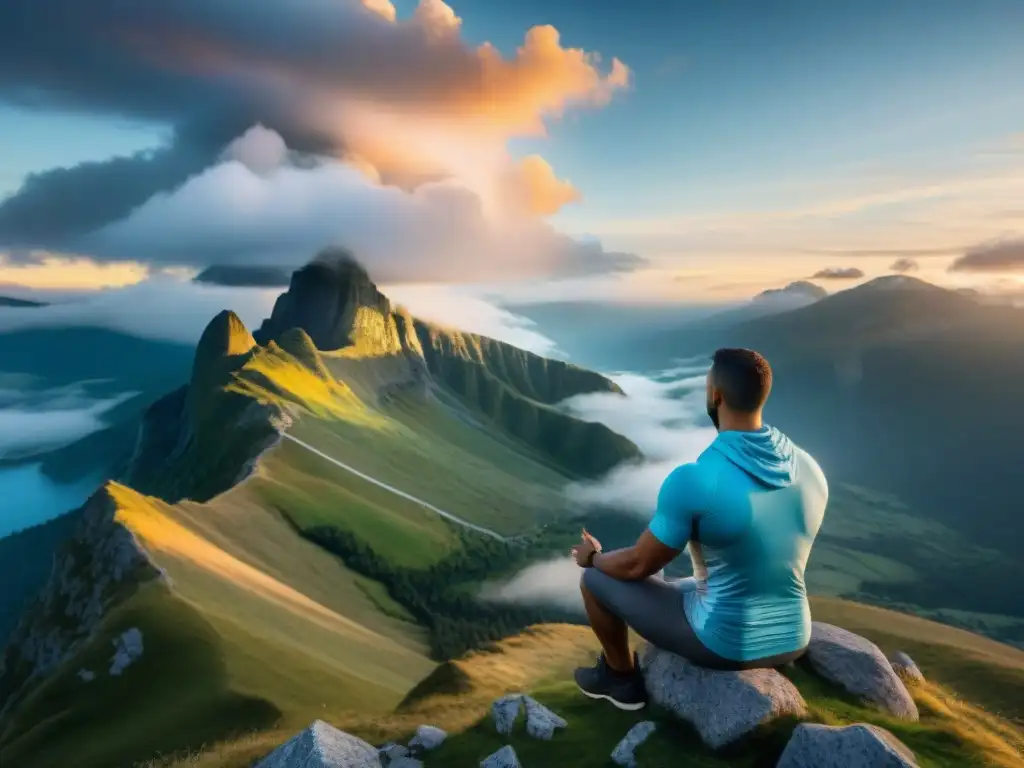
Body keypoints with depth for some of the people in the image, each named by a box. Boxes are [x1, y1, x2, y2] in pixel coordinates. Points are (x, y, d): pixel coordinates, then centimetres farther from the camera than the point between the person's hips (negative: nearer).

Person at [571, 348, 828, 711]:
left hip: (722, 643, -6)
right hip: (791, 641, 6)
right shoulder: (810, 469, -6)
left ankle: (622, 678, 33)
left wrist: (593, 557, 9)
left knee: (595, 578, 13)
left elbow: (637, 565, -13)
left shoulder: (692, 480, -26)